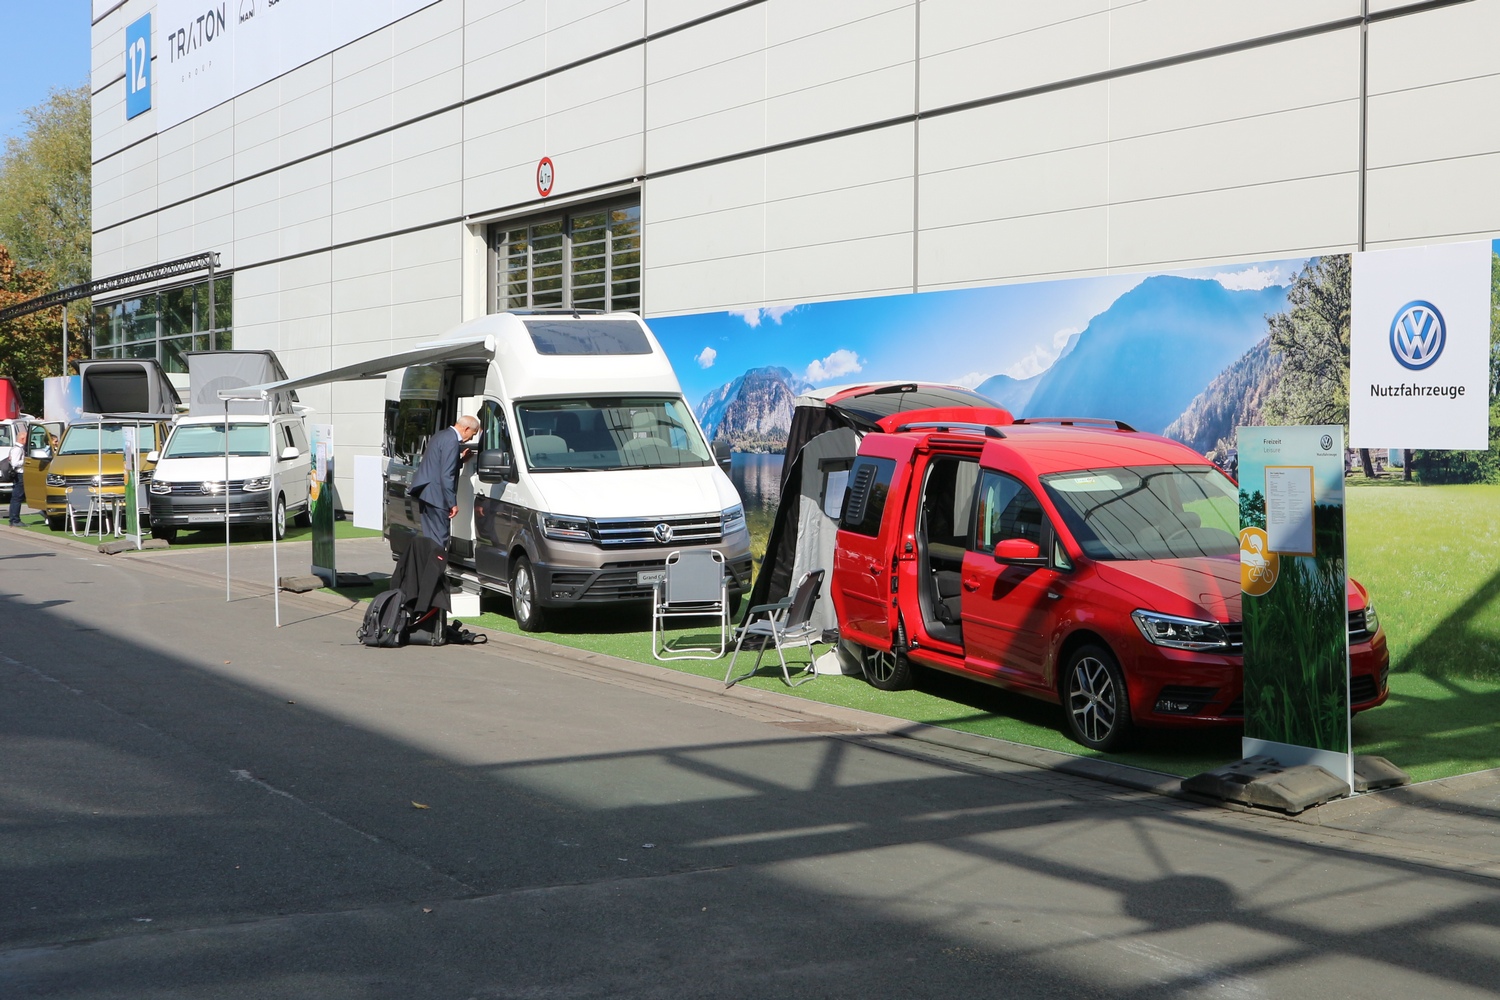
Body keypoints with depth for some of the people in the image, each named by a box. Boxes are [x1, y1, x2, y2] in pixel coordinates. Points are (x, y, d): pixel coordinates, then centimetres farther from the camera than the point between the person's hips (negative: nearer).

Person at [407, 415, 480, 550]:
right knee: (439, 537, -7)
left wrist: (460, 458, 19)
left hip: (425, 492, 10)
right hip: (436, 495, -10)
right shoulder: (452, 441, -16)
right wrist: (453, 503, -18)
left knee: (431, 536, 13)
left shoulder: (441, 435, 17)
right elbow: (446, 475, -20)